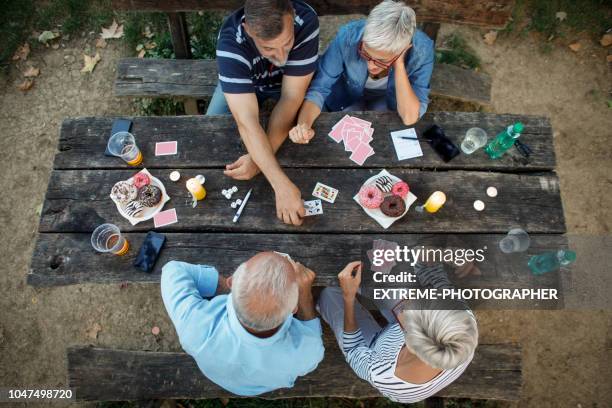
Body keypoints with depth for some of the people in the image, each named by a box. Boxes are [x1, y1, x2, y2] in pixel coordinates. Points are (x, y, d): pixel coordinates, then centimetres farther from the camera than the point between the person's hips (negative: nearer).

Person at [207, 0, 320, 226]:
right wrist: (282, 186, -57)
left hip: (290, 82, 1)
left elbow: (291, 98, -35)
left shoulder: (306, 22, -38)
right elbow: (247, 122, -48)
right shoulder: (230, 43, -41)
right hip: (242, 81, 0)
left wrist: (258, 160, -42)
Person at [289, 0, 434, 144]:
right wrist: (303, 125, -46)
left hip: (388, 100, 0)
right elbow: (319, 88, -27)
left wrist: (399, 63, -44)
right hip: (348, 95, 0)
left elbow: (410, 118, -36)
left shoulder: (421, 50, -34)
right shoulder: (348, 36, -34)